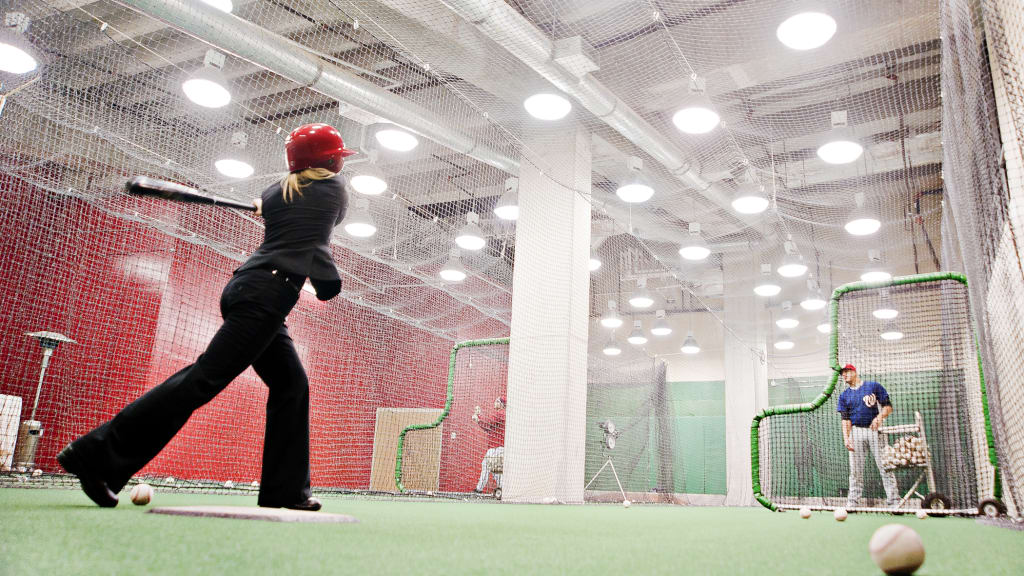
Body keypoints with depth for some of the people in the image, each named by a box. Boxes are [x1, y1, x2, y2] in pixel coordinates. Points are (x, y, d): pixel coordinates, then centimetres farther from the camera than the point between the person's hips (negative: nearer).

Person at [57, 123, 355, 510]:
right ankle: (96, 456, -15)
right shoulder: (334, 187, 8)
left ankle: (285, 490, 7)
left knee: (291, 384, 9)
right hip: (267, 293, -8)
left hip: (246, 287, 8)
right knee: (205, 378, -13)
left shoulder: (276, 191, 19)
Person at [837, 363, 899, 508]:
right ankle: (852, 502, 3)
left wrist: (880, 417, -17)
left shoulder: (874, 386, 6)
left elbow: (888, 406, 3)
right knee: (855, 469, 1)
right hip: (856, 432, 2)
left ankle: (894, 501, -4)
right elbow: (845, 419, 5)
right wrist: (846, 438, -8)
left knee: (885, 466, -6)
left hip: (874, 430, -2)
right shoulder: (844, 396, 13)